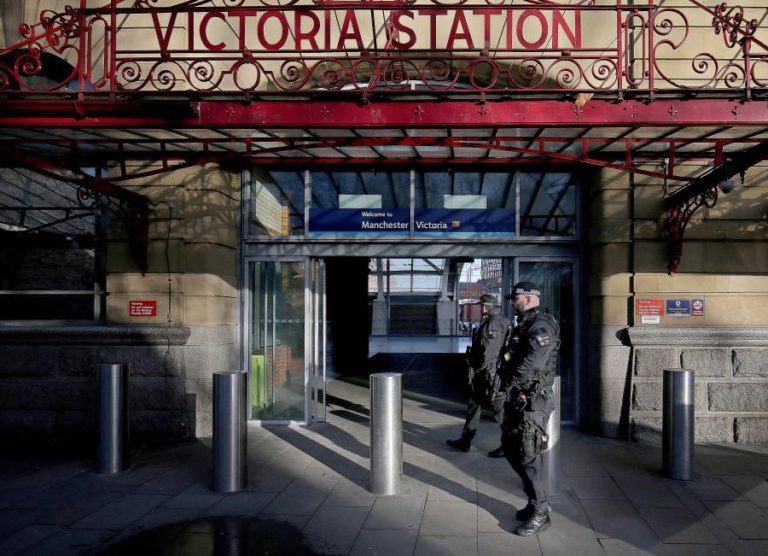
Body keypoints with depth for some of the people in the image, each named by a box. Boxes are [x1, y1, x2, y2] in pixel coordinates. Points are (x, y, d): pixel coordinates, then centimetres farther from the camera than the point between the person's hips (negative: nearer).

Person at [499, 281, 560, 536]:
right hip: (517, 397, 10)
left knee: (529, 455, -5)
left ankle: (540, 513, 5)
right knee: (511, 448, 16)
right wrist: (509, 384, 4)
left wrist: (511, 381, -13)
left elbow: (533, 362, -27)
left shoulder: (541, 325, -16)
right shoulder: (523, 325, 16)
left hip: (533, 399, -10)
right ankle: (535, 499, 29)